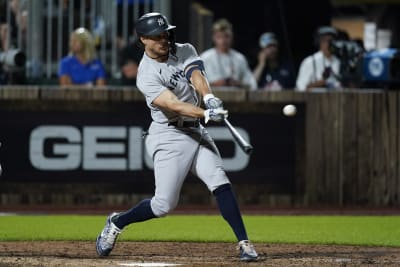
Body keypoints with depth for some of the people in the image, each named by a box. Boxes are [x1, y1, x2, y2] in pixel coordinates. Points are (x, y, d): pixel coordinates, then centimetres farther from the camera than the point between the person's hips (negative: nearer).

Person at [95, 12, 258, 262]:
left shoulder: (185, 51, 4)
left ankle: (244, 242, -15)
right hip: (169, 136, -5)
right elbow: (174, 105, -27)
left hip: (196, 131, 5)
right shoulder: (147, 75, -15)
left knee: (221, 183, -12)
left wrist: (209, 97, -37)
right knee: (164, 204, -5)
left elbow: (196, 76, -16)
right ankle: (117, 222, 19)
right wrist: (207, 114, -42)